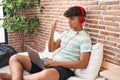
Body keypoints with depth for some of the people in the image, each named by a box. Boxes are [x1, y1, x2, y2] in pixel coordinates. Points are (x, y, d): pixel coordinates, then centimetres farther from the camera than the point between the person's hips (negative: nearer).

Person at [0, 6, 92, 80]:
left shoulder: (85, 38, -5)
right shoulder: (66, 33, 18)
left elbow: (83, 64, -14)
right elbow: (51, 49, 16)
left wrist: (58, 63, -19)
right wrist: (52, 32, 1)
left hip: (65, 68, -7)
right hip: (51, 63, 8)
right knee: (15, 58, -3)